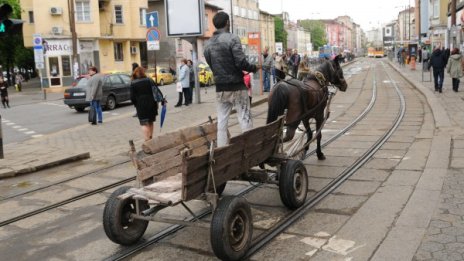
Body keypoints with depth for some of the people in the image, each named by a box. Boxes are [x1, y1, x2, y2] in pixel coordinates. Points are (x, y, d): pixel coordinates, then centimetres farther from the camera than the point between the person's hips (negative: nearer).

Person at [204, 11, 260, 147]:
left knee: (222, 121, 9)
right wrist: (254, 68, 0)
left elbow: (212, 66, 12)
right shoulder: (232, 38, -11)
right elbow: (241, 62, -17)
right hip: (237, 86, -5)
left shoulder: (208, 44, 8)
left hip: (220, 88, 6)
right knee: (245, 119, 1)